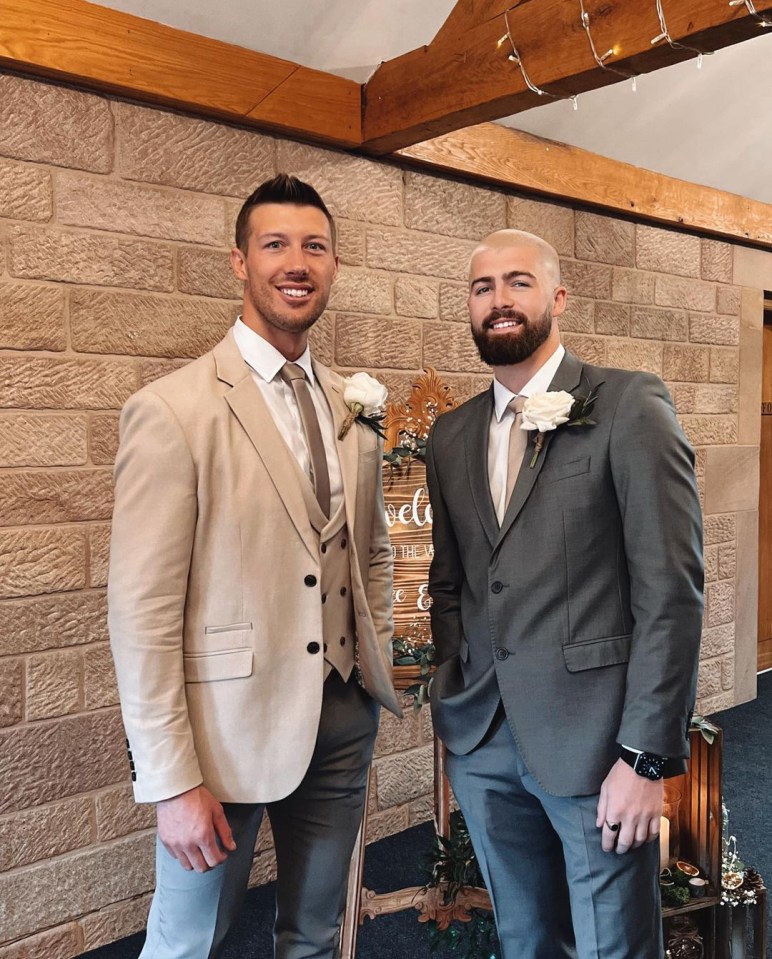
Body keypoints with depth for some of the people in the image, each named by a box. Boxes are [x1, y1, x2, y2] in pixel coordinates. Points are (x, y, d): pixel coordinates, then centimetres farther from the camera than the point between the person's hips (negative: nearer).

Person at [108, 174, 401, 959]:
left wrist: (376, 671, 5)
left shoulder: (352, 410, 5)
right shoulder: (172, 410, -14)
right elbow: (141, 612, -15)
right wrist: (171, 782, -14)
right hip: (227, 724, -5)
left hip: (341, 717, 6)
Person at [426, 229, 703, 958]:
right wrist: (455, 703, 8)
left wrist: (649, 754, -13)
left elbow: (671, 588, -11)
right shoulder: (451, 435, 9)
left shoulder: (629, 406, -7)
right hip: (482, 743, 5)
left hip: (593, 737, -4)